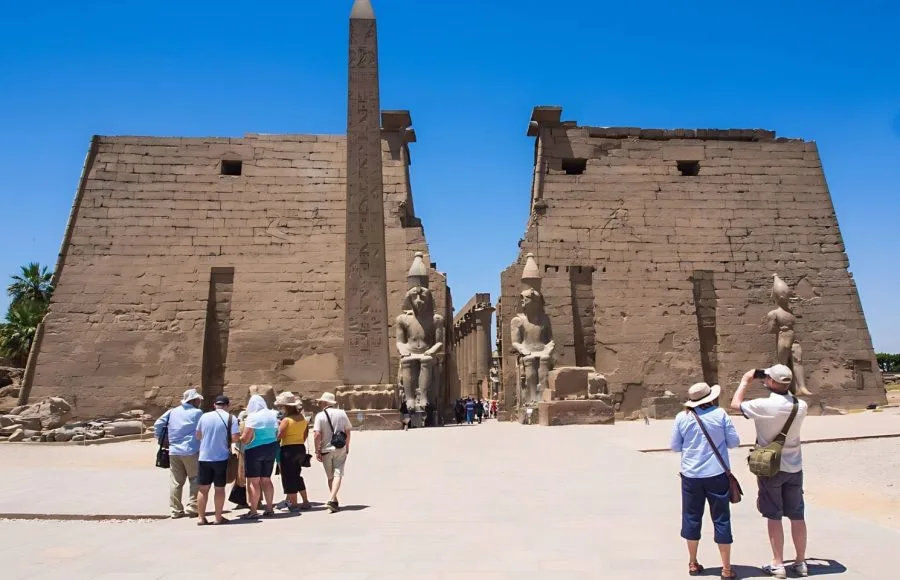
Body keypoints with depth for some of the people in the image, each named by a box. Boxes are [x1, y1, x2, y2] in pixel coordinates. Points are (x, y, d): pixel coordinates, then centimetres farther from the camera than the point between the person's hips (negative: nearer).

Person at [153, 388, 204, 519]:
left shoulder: (172, 412, 10)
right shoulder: (197, 413, -5)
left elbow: (158, 424, 10)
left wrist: (162, 439, 19)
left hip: (174, 452, 5)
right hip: (191, 451, -5)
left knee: (175, 481, 10)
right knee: (195, 480, 5)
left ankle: (176, 510, 13)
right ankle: (192, 508, 3)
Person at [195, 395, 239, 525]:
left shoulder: (204, 416, 2)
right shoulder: (231, 418, -7)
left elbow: (198, 436, 11)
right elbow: (235, 438, -13)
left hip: (204, 457, 3)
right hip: (221, 458, -2)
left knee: (203, 488, 12)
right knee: (219, 488, 7)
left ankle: (201, 517, 16)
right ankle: (218, 518, 13)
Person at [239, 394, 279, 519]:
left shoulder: (252, 417, -12)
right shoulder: (272, 415, 8)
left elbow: (245, 438, -16)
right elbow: (277, 434, 14)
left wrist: (240, 438, 4)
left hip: (255, 451, -7)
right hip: (271, 449, 7)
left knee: (253, 481, -1)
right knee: (266, 480, 14)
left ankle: (253, 511, -1)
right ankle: (269, 508, 17)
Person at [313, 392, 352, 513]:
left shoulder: (320, 416, -8)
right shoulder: (342, 413, 1)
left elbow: (317, 434, -15)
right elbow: (348, 431, 5)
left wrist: (317, 451, -6)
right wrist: (347, 447, 16)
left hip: (326, 450, -1)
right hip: (340, 449, 1)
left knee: (330, 477, 13)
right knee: (338, 475, -3)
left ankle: (334, 501, 20)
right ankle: (331, 499, -19)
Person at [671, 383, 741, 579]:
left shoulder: (682, 417, -4)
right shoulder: (720, 414, -7)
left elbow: (675, 447, 3)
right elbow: (734, 442, -2)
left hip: (691, 475, 1)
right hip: (717, 474, -1)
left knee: (692, 518, 13)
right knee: (721, 519, 9)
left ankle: (693, 564, 23)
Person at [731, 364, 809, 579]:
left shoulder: (763, 406, -21)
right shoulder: (800, 406, -6)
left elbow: (735, 404, -5)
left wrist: (745, 381, 6)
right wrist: (786, 388, 16)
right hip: (794, 468, 4)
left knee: (774, 517, 5)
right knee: (797, 516, 13)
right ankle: (801, 563, 22)